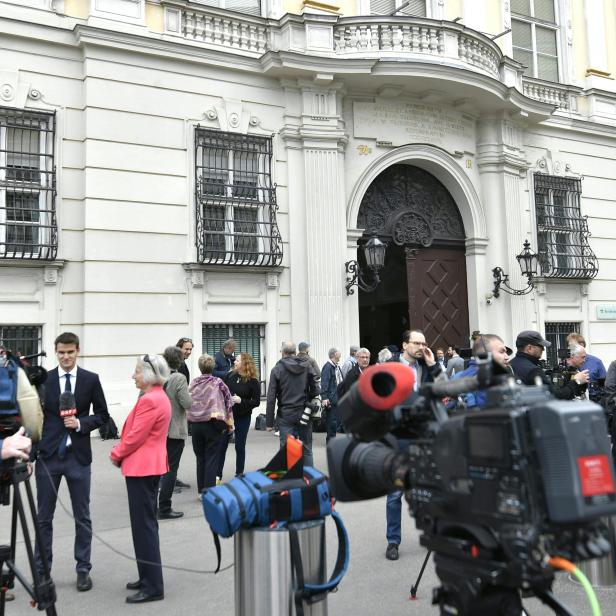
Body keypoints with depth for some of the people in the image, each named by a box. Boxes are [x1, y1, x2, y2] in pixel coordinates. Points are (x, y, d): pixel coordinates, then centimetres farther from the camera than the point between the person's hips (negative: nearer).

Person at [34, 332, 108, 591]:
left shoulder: (91, 379, 0)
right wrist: (31, 453, -1)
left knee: (82, 517, 8)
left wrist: (81, 423, -14)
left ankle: (83, 570, 20)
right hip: (48, 455, 0)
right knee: (43, 517, 9)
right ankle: (42, 570, 22)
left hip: (78, 456, 0)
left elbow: (102, 414, 4)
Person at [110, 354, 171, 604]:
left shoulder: (150, 400, -20)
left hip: (142, 467, -11)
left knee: (144, 526, -4)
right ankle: (148, 578, 28)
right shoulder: (158, 397, 13)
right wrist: (121, 453, 7)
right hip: (149, 465, 11)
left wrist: (116, 454, -4)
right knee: (146, 523, 17)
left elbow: (135, 437, -19)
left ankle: (153, 587, 3)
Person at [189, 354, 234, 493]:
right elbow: (229, 402, -1)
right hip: (213, 424, -3)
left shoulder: (193, 383, 3)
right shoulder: (218, 382, -4)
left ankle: (201, 490, 19)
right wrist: (230, 423, 8)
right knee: (212, 459, 2)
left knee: (200, 458, 14)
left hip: (195, 424, 3)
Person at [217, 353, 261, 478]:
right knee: (221, 445, 5)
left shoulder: (253, 381, -10)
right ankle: (217, 475, 16)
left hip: (243, 417, -3)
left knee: (240, 446, 8)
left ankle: (239, 475, 21)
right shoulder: (230, 375, 0)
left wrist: (241, 401, -23)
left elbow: (256, 401, -11)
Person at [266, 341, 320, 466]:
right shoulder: (307, 367, 3)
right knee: (306, 450, 11)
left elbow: (271, 398, -5)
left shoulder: (277, 369, -3)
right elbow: (316, 390, -2)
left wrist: (269, 422, -2)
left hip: (286, 415, -2)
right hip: (305, 415, 2)